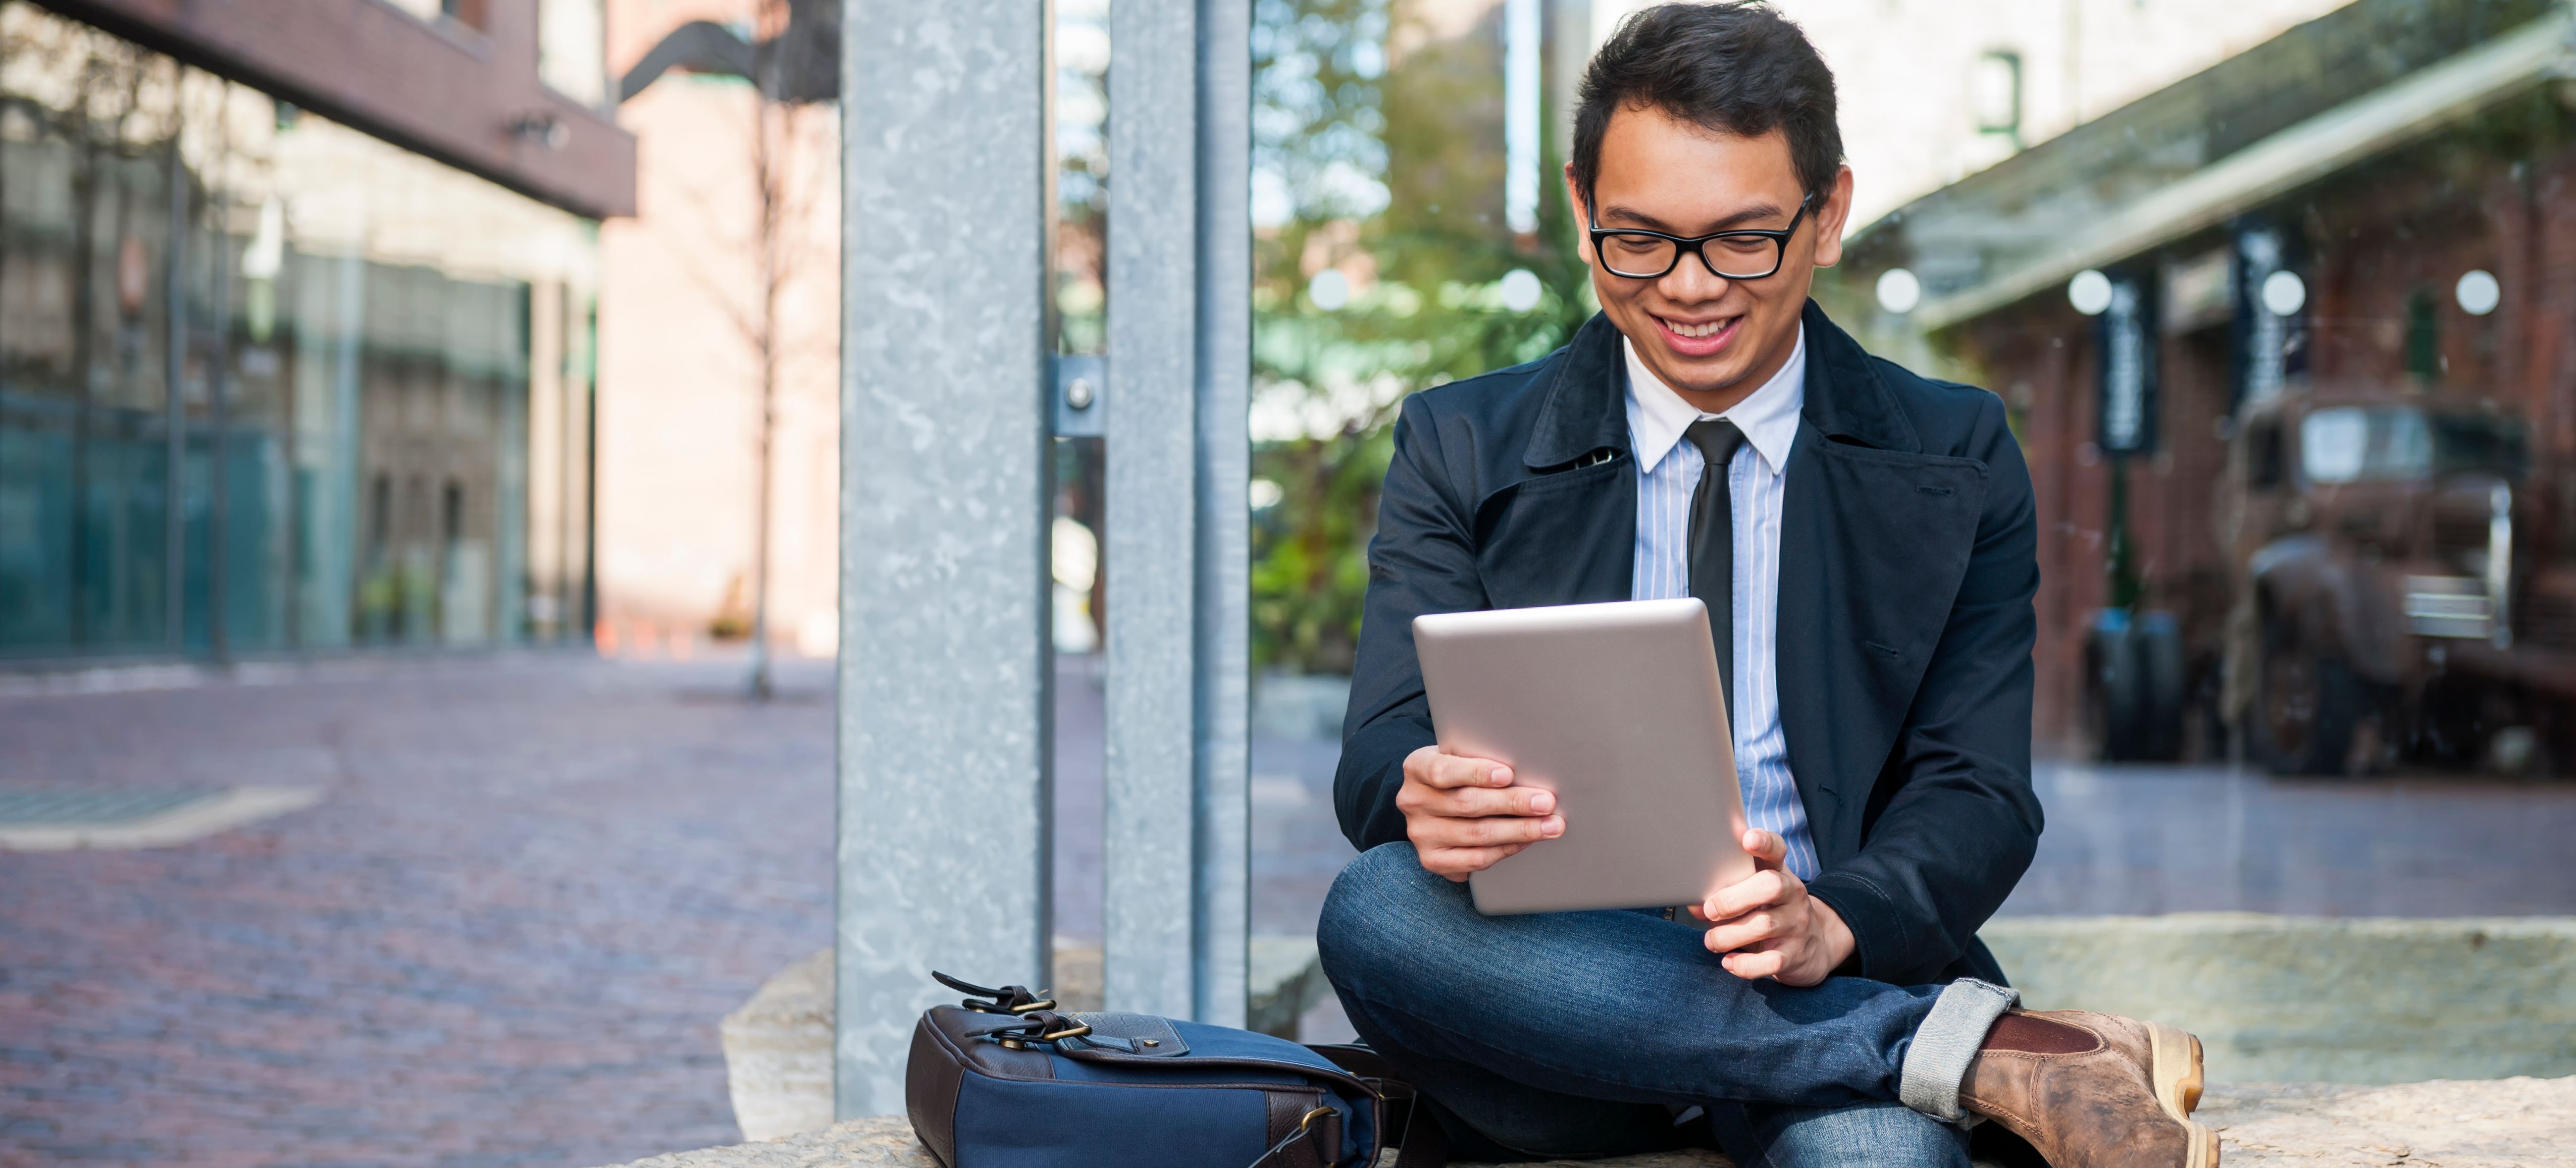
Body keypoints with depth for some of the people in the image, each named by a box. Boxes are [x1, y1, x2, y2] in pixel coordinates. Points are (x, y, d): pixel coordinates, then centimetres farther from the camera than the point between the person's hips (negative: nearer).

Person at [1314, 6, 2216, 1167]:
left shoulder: (1955, 462, 9)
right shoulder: (1459, 453, 8)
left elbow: (1977, 791, 1)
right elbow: (1382, 755, -1)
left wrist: (1828, 923, -22)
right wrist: (1429, 797, -29)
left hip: (1834, 979, -4)